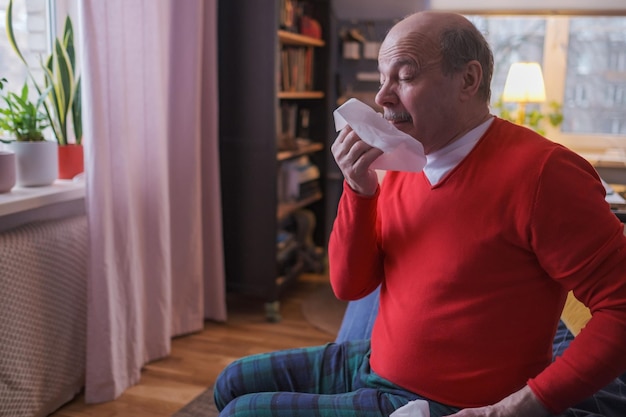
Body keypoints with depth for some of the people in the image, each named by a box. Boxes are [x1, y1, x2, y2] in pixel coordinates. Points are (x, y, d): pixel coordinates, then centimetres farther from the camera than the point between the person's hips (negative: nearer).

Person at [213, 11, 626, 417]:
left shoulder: (541, 170, -22)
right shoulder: (402, 166, 2)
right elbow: (349, 286, 1)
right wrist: (359, 188, -14)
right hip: (373, 366, 7)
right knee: (235, 382, 12)